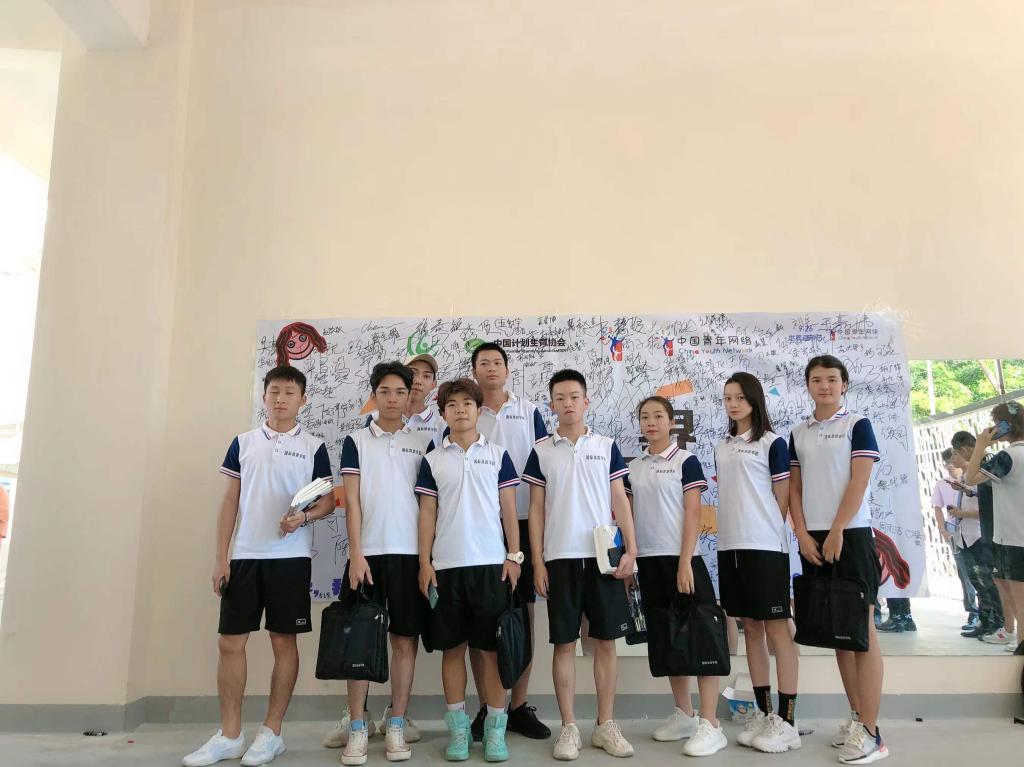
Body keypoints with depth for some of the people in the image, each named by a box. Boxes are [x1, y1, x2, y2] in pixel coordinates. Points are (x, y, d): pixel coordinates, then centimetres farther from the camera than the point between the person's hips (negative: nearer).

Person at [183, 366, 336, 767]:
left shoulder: (313, 446, 3)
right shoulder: (243, 442, 9)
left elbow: (329, 500, 3)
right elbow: (230, 501, 9)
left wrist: (304, 516, -19)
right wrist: (220, 558, 3)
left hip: (290, 557, -2)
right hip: (244, 556, 3)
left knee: (283, 642, 3)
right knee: (230, 642, 4)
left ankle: (272, 732, 16)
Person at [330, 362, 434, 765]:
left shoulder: (423, 442, 8)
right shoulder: (356, 441, 6)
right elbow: (351, 500, 0)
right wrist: (356, 554, -9)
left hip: (410, 553, 1)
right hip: (367, 553, -1)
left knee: (405, 640, 4)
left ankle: (396, 725, 15)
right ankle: (357, 727, 14)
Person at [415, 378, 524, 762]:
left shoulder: (498, 455, 5)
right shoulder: (432, 460, 7)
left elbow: (509, 509, 5)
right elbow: (427, 513, 6)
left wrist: (514, 556, -2)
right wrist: (424, 562, 0)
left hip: (491, 563, -1)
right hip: (447, 565, 1)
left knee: (493, 646, 3)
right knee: (452, 647, 7)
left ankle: (495, 728, 13)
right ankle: (458, 727, 18)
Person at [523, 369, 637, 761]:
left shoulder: (607, 446, 6)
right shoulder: (541, 451, 5)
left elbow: (620, 501, 6)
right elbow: (536, 509, 5)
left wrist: (631, 551, -3)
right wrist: (538, 562, -1)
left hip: (604, 555, 1)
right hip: (560, 558, 0)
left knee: (606, 641, 6)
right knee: (564, 643, 4)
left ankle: (605, 725, 18)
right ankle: (569, 727, 15)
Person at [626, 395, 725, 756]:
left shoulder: (686, 461, -4)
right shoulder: (633, 467, 11)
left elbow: (693, 513, -9)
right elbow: (629, 515, 13)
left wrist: (686, 562, -16)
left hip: (681, 558, -5)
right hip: (649, 562, 6)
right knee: (666, 640, 11)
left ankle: (710, 725, 0)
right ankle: (684, 715, 23)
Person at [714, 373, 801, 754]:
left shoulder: (772, 443, -2)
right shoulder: (721, 448, 14)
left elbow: (782, 499, -4)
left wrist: (763, 534, -6)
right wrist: (732, 534, 9)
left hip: (765, 547, -6)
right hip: (730, 548, 6)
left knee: (776, 629, -2)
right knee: (750, 629, 11)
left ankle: (786, 721, 5)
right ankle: (763, 713, 21)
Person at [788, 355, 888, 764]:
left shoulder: (857, 424, -1)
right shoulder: (797, 433, 13)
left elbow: (858, 482, -8)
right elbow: (794, 487, 11)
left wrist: (836, 532, -14)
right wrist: (802, 534, -1)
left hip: (851, 536, -5)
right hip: (812, 540, 5)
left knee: (862, 630, -4)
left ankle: (870, 731, -2)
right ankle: (856, 717, 19)